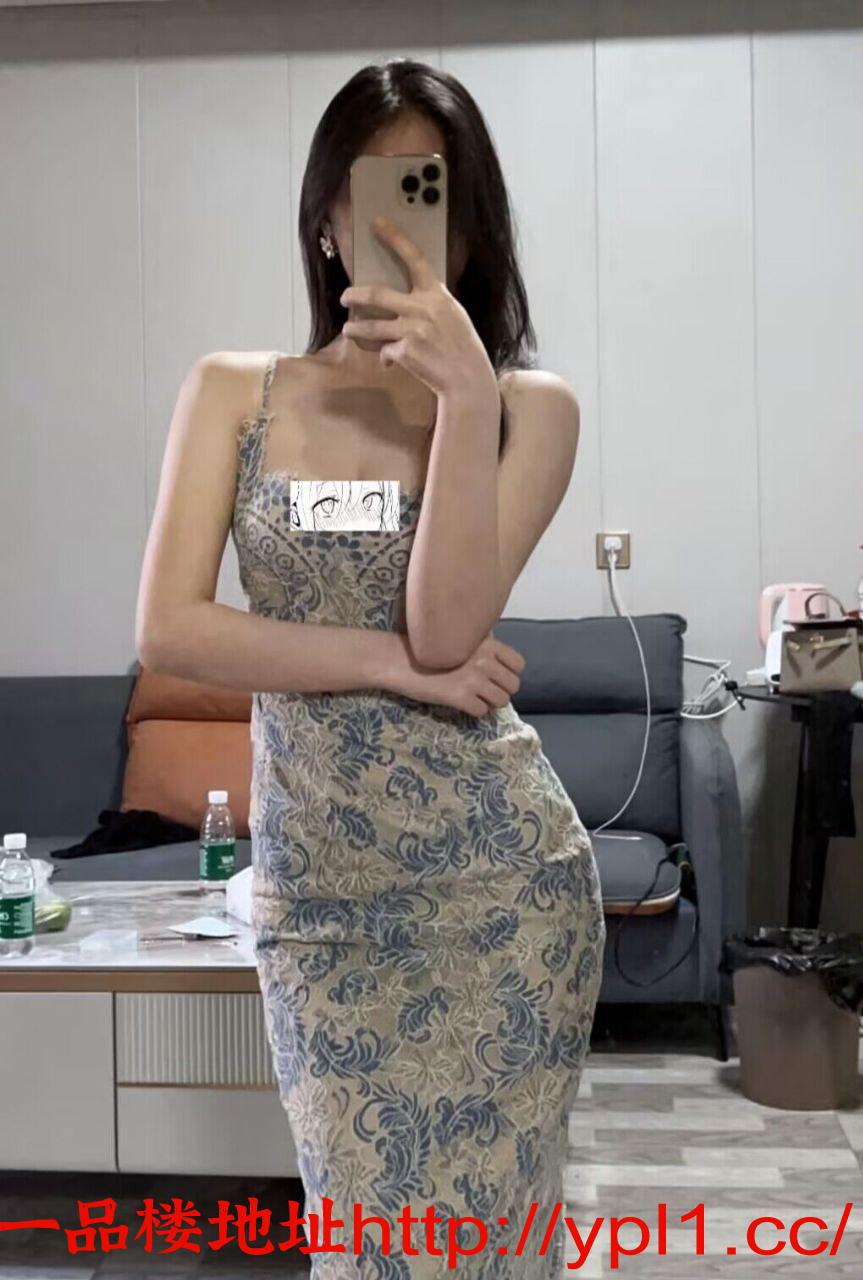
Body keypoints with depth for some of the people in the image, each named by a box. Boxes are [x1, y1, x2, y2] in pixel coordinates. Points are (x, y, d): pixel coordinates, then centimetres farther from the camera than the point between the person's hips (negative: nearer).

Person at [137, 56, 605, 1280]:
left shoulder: (530, 403, -2)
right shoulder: (231, 391, 2)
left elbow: (446, 624, -15)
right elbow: (168, 627, -8)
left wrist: (466, 394, -22)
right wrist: (395, 663, -13)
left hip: (498, 876, -1)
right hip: (313, 887, 1)